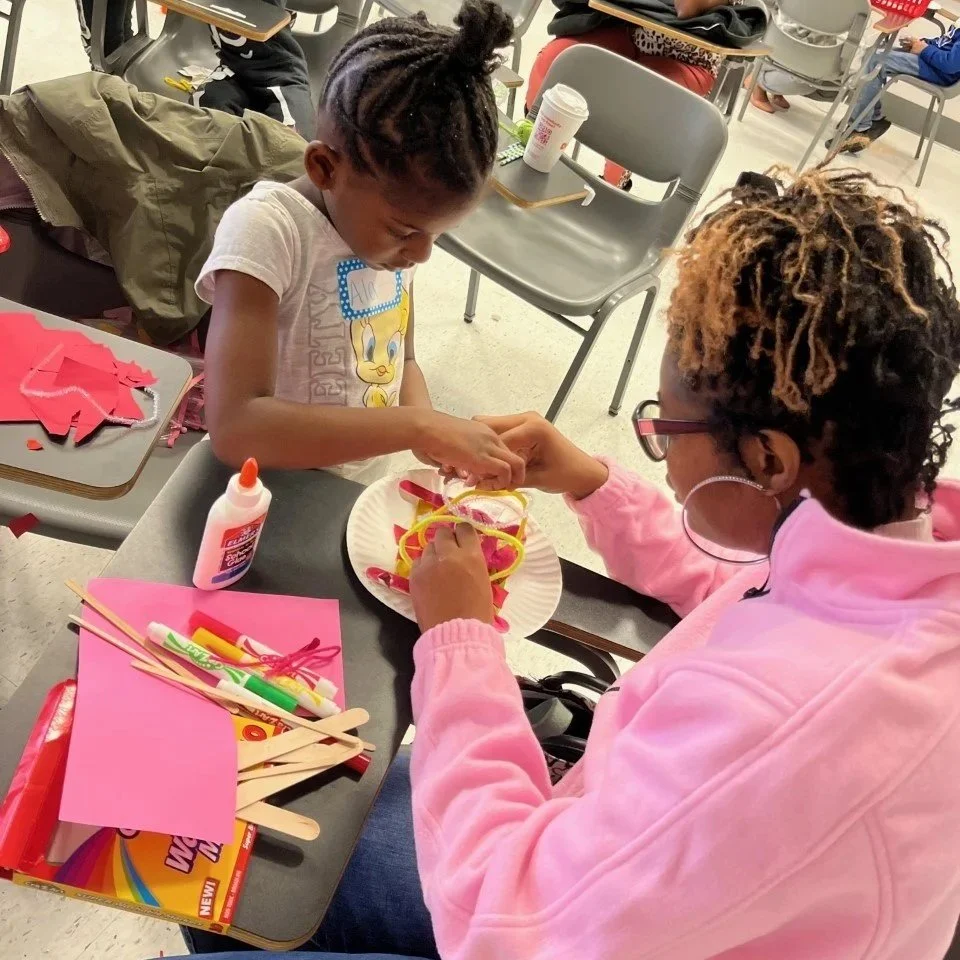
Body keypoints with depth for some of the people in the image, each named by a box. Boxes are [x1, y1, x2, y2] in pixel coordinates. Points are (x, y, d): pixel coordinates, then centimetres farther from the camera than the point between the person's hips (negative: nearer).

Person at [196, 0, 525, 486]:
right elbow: (233, 426, -29)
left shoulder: (391, 219, -3)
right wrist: (420, 427, -29)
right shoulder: (266, 228, -19)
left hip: (360, 494, 5)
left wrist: (431, 430, -8)